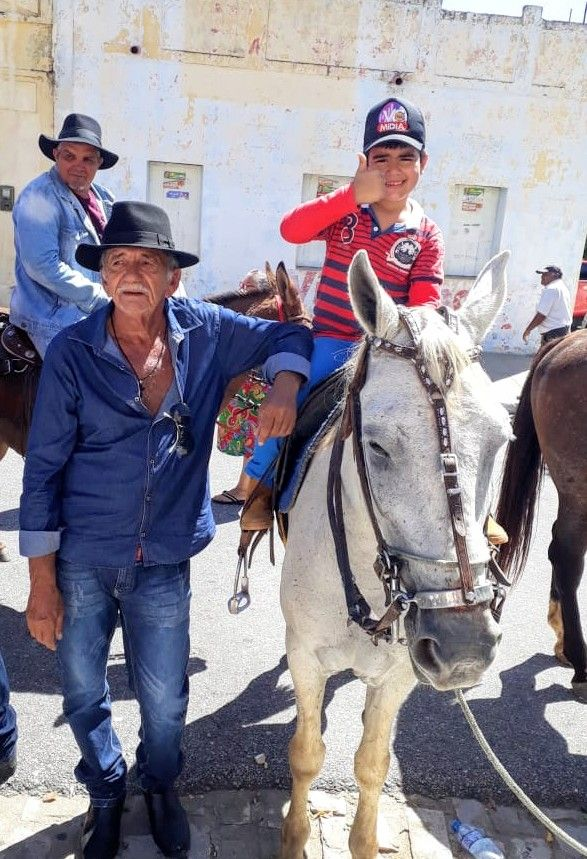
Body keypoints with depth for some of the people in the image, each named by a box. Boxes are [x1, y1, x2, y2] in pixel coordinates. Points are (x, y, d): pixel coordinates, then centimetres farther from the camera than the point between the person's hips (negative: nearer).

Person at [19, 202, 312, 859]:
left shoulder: (206, 331, -7)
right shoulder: (72, 352, -12)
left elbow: (287, 338, 9)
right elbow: (42, 471, -8)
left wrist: (283, 385, -15)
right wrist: (42, 581, -7)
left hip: (165, 563, 1)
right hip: (79, 562, -1)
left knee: (165, 700, 15)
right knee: (83, 694, 18)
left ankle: (160, 784, 49)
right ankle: (105, 790, 49)